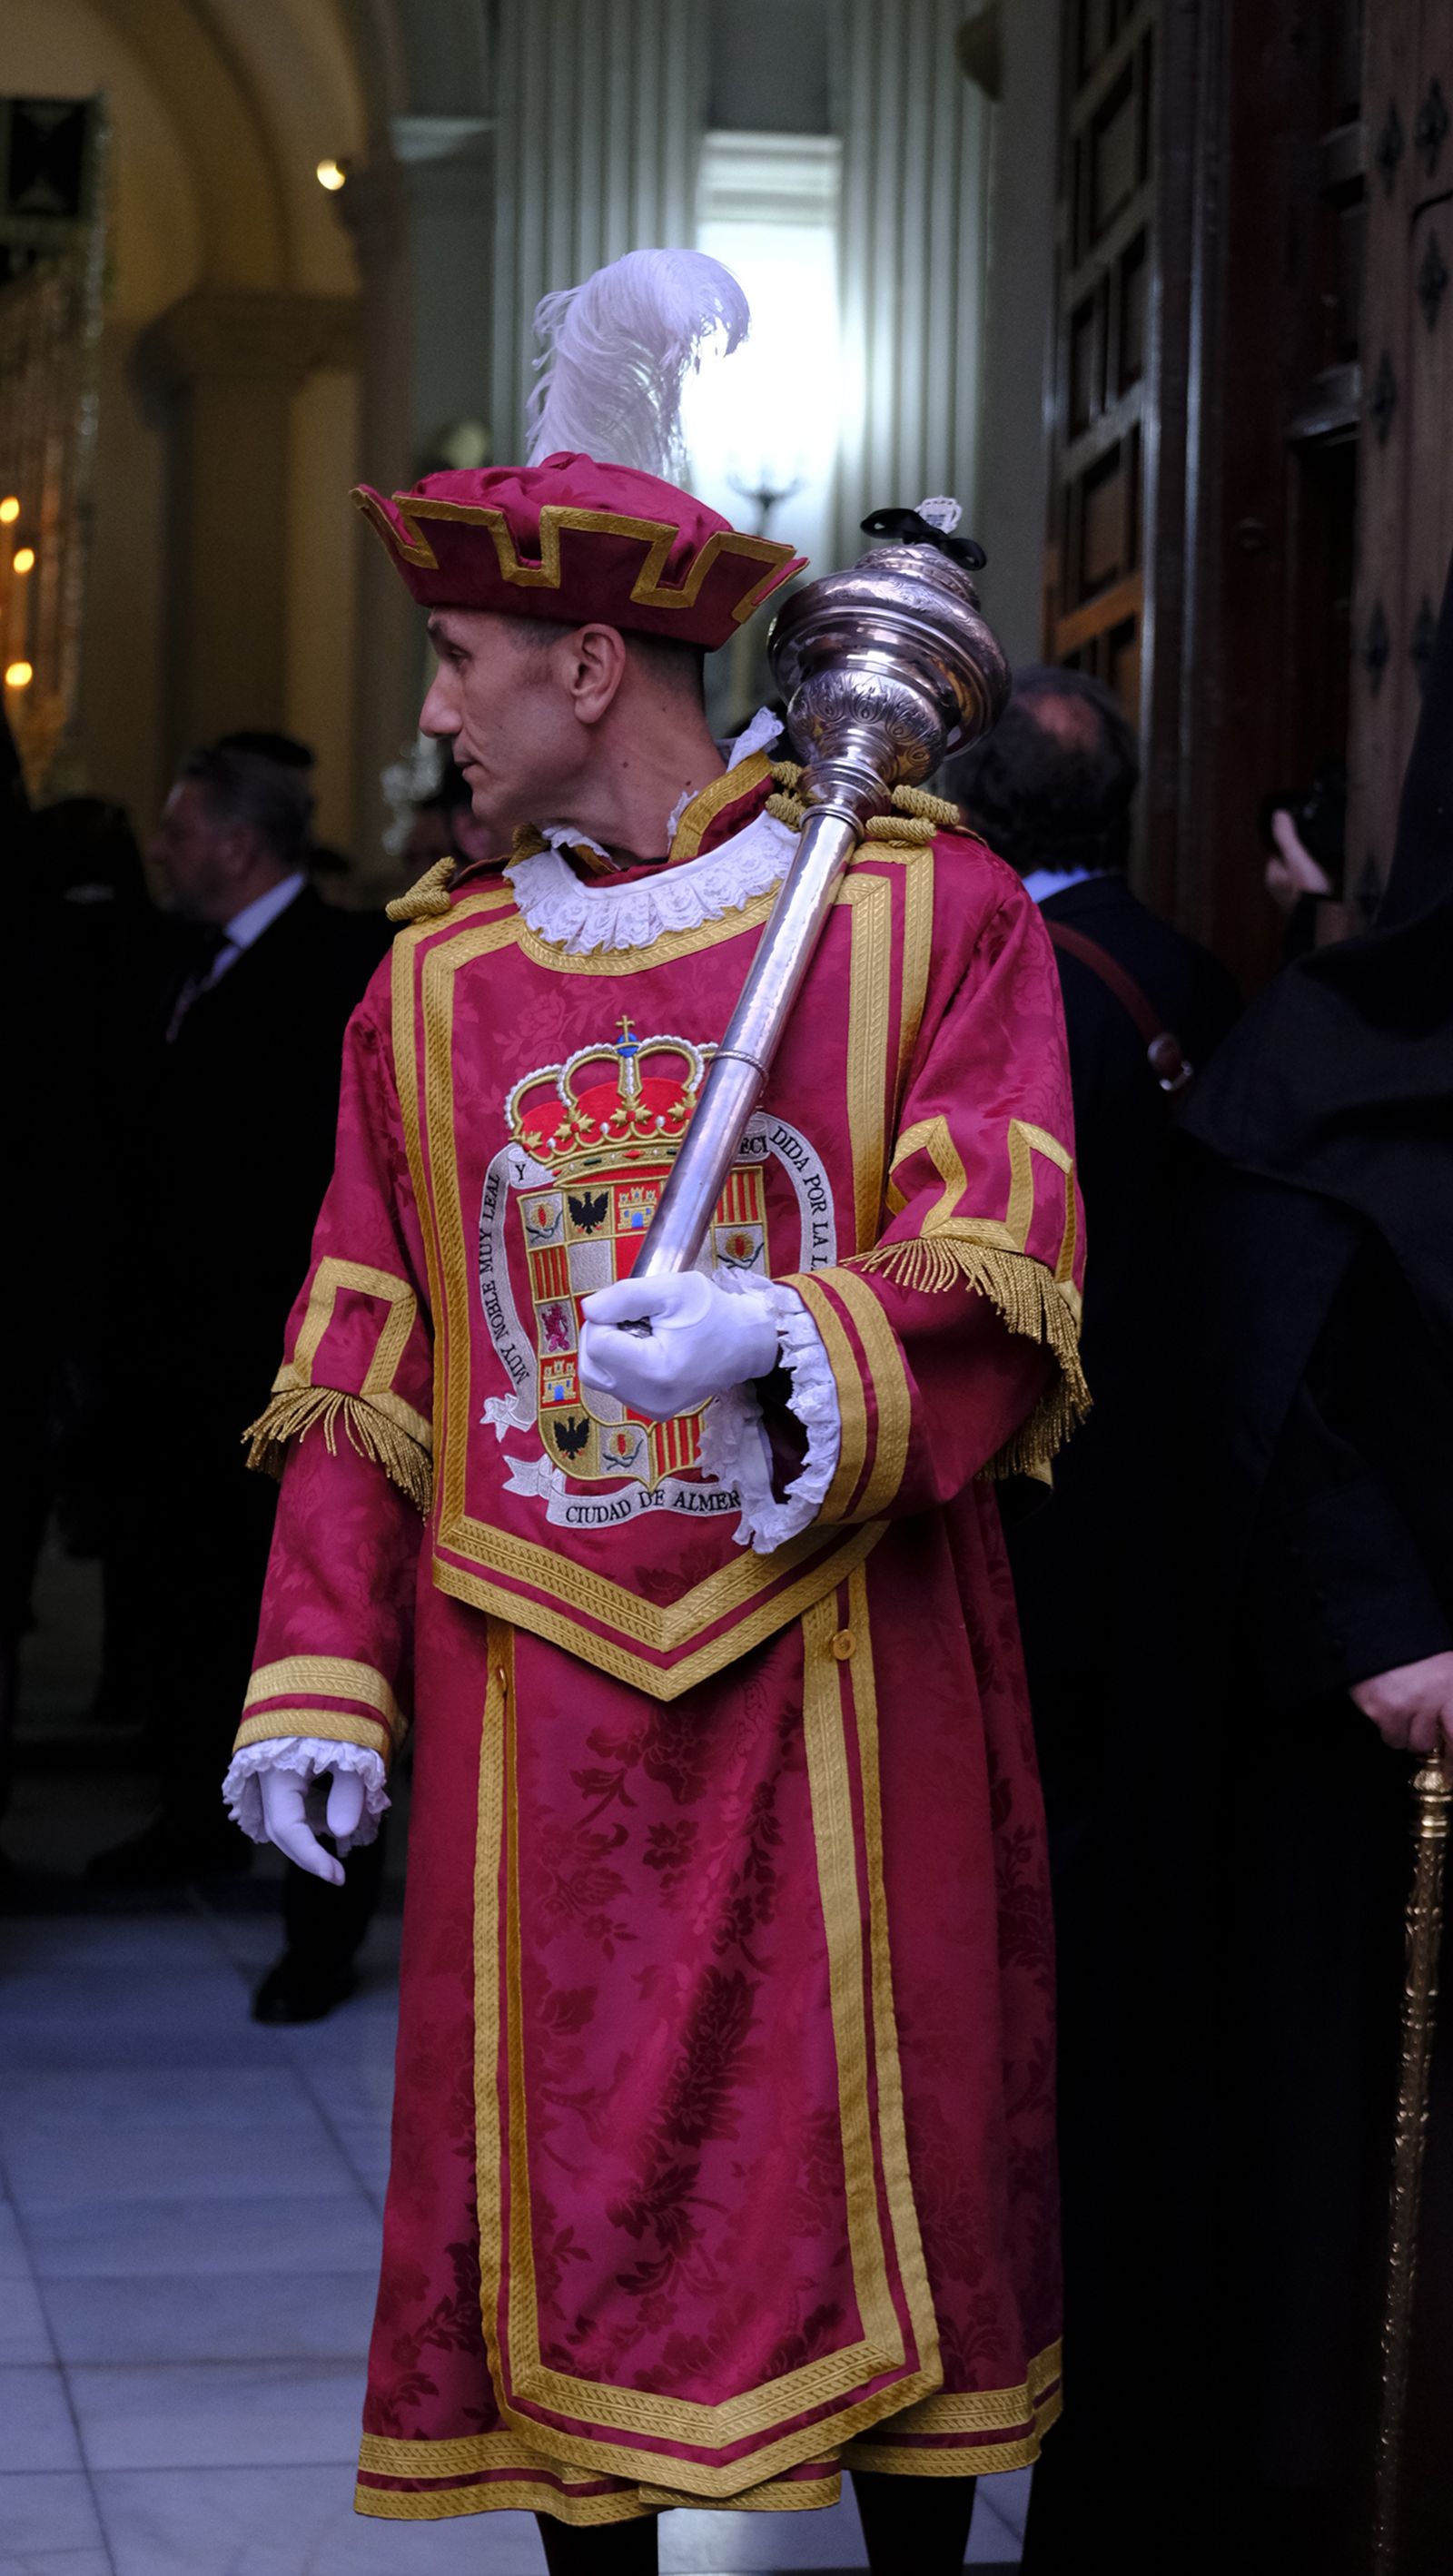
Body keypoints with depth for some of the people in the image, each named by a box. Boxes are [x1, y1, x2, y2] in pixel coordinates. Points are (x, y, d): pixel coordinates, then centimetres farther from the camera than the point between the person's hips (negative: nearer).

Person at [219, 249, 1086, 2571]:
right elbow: (361, 1369, 10)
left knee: (886, 2174, 5)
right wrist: (320, 1669, 1)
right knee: (560, 2187, 5)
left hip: (845, 1679, -3)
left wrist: (796, 1352, -27)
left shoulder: (929, 917, -1)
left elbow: (1001, 1298, -9)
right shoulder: (433, 981, 10)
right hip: (536, 1703, 3)